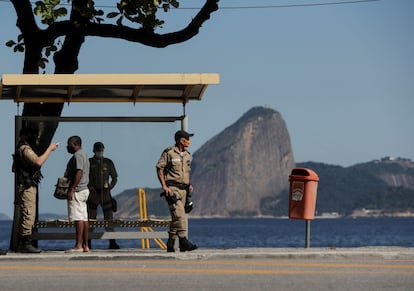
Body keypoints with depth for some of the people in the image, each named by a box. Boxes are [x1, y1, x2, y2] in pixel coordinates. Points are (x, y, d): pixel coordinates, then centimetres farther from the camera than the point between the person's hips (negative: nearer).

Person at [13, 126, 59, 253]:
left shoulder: (22, 148, 21)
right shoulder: (25, 149, -13)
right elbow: (38, 162, -27)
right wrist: (49, 149, -18)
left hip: (27, 187, 11)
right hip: (27, 187, -11)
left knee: (25, 216, 12)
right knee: (28, 215, -12)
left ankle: (21, 244, 15)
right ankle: (26, 244, -13)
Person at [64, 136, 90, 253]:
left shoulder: (77, 155, -11)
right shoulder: (83, 155, 21)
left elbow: (79, 173, -21)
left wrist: (71, 189, -22)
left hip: (77, 191, -11)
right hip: (84, 190, 11)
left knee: (78, 219, -12)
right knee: (84, 218, 8)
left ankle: (78, 245, -14)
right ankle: (85, 245, 8)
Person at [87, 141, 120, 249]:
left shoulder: (108, 162, 11)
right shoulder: (89, 162, 6)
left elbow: (114, 178, 15)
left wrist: (109, 187, -1)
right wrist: (88, 188, -5)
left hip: (105, 193, 1)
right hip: (92, 194, -1)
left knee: (109, 218, -4)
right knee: (90, 219, -2)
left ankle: (112, 243, -3)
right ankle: (88, 243, 1)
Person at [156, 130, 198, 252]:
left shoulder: (187, 155, 15)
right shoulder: (168, 153, -7)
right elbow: (159, 169, -7)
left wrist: (189, 185, 10)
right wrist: (164, 186, -14)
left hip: (183, 189, 7)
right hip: (172, 189, -7)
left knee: (176, 217, 8)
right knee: (180, 215, -18)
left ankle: (170, 244, 14)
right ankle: (184, 242, -25)